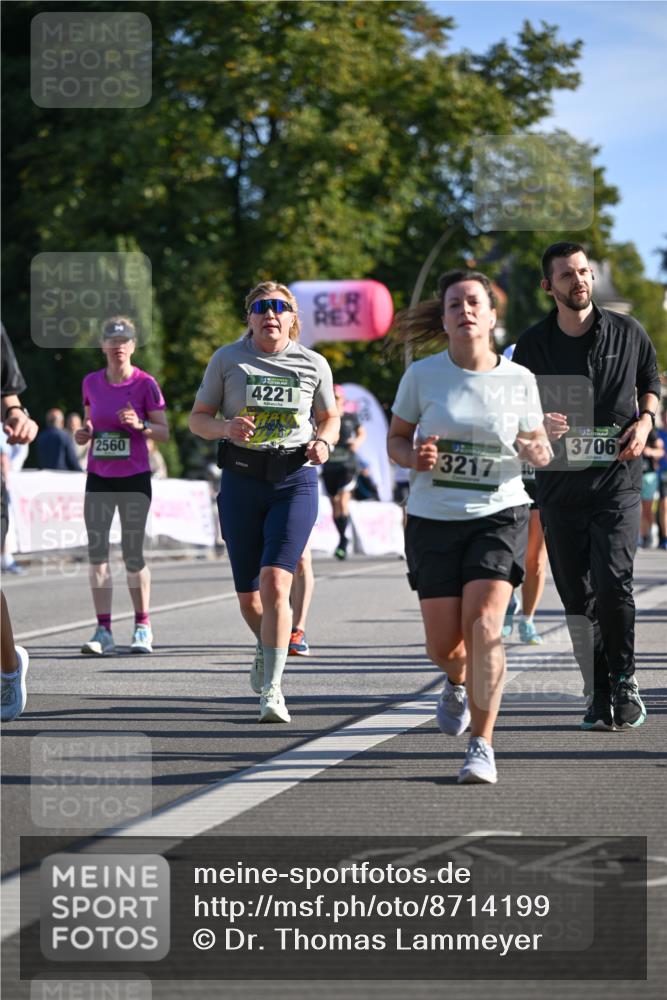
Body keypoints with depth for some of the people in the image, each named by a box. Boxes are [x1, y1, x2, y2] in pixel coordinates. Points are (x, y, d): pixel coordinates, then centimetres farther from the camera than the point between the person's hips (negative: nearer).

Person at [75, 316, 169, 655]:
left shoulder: (145, 383, -5)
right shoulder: (91, 383, 6)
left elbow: (164, 433, -2)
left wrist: (140, 425, -20)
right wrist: (84, 433, -4)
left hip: (134, 478, -3)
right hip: (98, 478, 3)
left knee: (133, 556, 0)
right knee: (97, 553, -3)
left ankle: (143, 627, 13)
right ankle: (104, 631, -2)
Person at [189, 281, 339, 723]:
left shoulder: (313, 364, 4)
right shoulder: (227, 359, 3)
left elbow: (330, 417, 18)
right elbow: (198, 418, 7)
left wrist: (323, 443, -5)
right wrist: (226, 428, -15)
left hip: (295, 482, -1)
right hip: (241, 482, 1)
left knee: (275, 582, -19)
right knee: (249, 598, 6)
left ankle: (271, 690, -16)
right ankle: (267, 648, 41)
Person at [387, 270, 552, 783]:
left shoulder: (519, 380, -1)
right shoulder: (422, 375, -2)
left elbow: (540, 448, 10)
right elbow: (396, 439, 8)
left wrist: (536, 451, -13)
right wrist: (414, 457, -14)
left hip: (500, 515, -1)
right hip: (434, 519, 1)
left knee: (484, 624, -19)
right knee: (444, 645, 1)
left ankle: (482, 746, -9)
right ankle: (459, 682, 40)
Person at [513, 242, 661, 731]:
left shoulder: (627, 333, 4)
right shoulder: (533, 344, 3)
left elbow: (652, 379, 19)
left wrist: (644, 421, 0)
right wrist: (536, 425, -13)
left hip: (617, 480, -1)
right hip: (560, 484, 2)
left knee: (613, 584, -16)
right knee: (578, 598, 3)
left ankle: (624, 681, 3)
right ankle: (599, 696, 14)